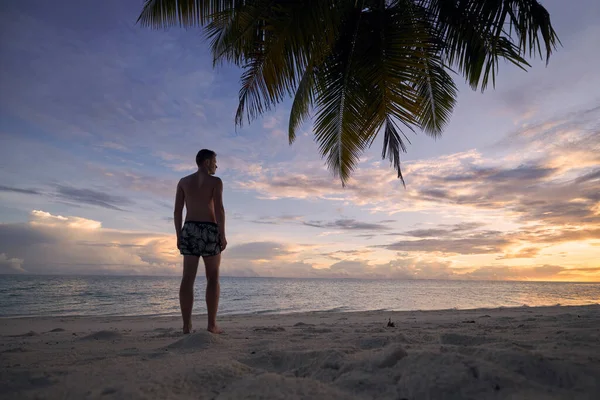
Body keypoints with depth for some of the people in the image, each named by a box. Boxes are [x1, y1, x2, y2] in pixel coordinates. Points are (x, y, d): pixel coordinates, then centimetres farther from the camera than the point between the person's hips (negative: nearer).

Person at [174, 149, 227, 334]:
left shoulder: (183, 181, 12)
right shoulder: (215, 181, -1)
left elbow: (177, 210, 7)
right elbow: (219, 208, -12)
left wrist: (179, 236, 10)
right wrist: (223, 235, -11)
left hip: (189, 230, 4)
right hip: (209, 231, -4)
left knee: (188, 278, 1)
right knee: (213, 278, 2)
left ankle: (186, 325, -2)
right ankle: (212, 324, 0)